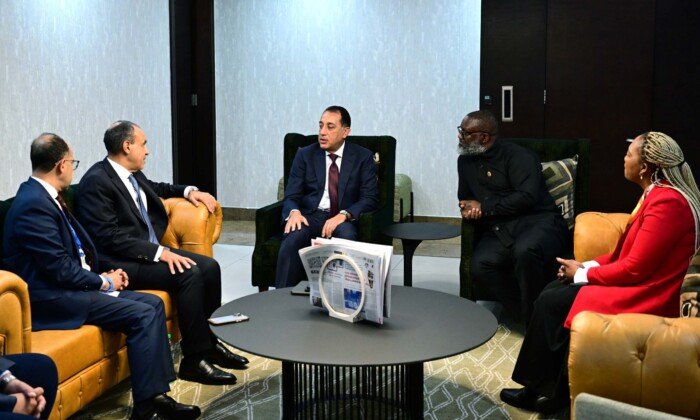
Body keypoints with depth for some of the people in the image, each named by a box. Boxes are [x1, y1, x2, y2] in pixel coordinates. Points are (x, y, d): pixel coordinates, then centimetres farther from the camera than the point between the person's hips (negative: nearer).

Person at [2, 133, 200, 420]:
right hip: (51, 298, -10)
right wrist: (104, 282, -8)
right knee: (143, 315, -21)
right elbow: (60, 269, -21)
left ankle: (157, 393, -1)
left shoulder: (43, 196, 12)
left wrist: (104, 274, 5)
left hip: (69, 285, 10)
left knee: (153, 304, 2)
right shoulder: (34, 204, -20)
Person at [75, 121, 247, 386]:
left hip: (152, 250, 9)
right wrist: (159, 253, -25)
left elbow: (157, 189, 34)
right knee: (189, 273, -25)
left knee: (209, 267, -5)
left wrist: (188, 191, 16)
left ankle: (210, 343, 6)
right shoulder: (96, 181, -16)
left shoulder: (132, 174, 11)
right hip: (121, 262, -9)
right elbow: (110, 237, -22)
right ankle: (194, 359, -17)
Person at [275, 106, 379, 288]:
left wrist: (343, 215, -21)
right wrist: (294, 212, -20)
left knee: (346, 234, -37)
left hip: (344, 220, -1)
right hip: (309, 216, 1)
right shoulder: (305, 155, 11)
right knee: (292, 238, -33)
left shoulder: (363, 157, 6)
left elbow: (370, 198, -2)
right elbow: (291, 196, 6)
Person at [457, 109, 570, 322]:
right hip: (497, 231, 5)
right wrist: (467, 208, 6)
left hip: (537, 221, -5)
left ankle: (534, 319, -19)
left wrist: (484, 207, -9)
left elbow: (528, 196, -16)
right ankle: (525, 318, -15)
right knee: (480, 266, -28)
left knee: (525, 250, -39)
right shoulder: (465, 161, 19)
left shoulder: (517, 155, -3)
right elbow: (465, 197, 32)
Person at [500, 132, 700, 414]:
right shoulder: (659, 192, 10)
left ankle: (541, 389, 7)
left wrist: (583, 273, -9)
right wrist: (588, 266, 3)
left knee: (550, 303, -10)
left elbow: (634, 268, -22)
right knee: (553, 292, 3)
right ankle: (552, 389, 6)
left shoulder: (665, 202, -23)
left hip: (643, 295, -10)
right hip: (637, 280, 10)